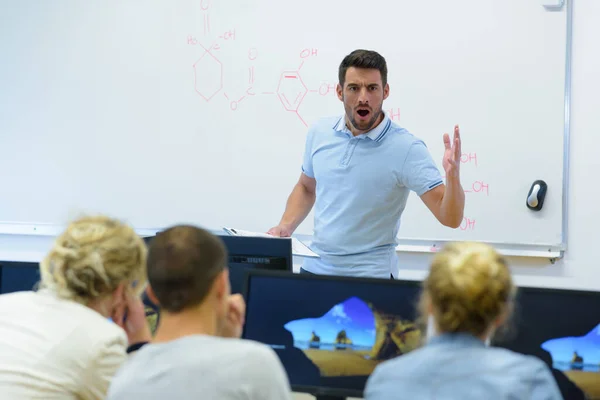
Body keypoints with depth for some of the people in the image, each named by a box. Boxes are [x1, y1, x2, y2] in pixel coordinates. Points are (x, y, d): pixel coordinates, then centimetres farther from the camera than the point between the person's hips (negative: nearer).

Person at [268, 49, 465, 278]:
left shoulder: (407, 149, -12)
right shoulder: (320, 132, 2)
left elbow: (450, 219, -16)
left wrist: (452, 175, -34)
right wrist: (285, 226, 4)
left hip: (370, 276, -3)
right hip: (314, 267, 4)